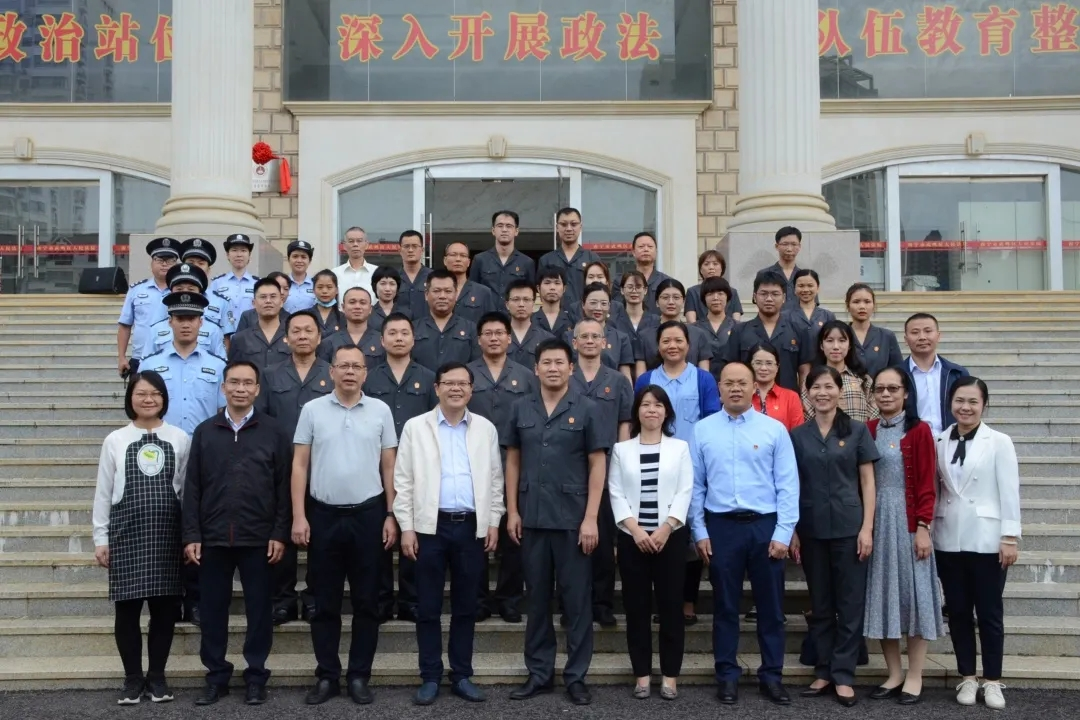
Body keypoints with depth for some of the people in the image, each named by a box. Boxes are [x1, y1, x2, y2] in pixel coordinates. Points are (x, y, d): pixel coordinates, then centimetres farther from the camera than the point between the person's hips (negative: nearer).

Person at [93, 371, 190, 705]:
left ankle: (157, 676, 19)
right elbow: (103, 492, 5)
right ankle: (133, 678, 16)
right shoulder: (115, 440, 3)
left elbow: (187, 489, 4)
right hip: (126, 532, 0)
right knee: (127, 608, 2)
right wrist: (101, 538, 3)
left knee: (164, 607, 5)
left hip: (167, 533, 0)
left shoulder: (180, 439, 3)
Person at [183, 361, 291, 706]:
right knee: (212, 609, 8)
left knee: (259, 609, 5)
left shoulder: (273, 432, 1)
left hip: (258, 538, -2)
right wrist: (191, 535, -1)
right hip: (213, 537, 2)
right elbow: (192, 487, 5)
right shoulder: (204, 431, 7)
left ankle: (256, 677, 18)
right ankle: (216, 676, 21)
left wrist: (280, 534, -6)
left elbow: (284, 486, -1)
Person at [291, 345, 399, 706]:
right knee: (325, 602, 7)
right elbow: (299, 465, 2)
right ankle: (327, 676, 18)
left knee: (366, 602, 6)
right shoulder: (312, 410, 2)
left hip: (368, 514, 0)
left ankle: (359, 676, 16)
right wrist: (299, 516, -5)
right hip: (323, 514, 0)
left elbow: (389, 467, 6)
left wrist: (391, 516, 0)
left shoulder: (380, 411, 3)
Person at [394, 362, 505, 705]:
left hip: (472, 526, 2)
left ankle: (462, 676, 19)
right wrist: (406, 526, -6)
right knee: (428, 607, 4)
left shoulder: (486, 428, 7)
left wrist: (493, 522, 4)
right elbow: (403, 480, 0)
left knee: (466, 606, 9)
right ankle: (430, 677, 14)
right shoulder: (416, 427, 1)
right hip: (431, 525, -2)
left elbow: (495, 479, 10)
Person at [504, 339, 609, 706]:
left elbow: (597, 465, -3)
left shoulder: (586, 409, -2)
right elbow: (513, 461, 9)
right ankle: (539, 673, 21)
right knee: (536, 597, 10)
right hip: (531, 518, 2)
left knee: (577, 598, 4)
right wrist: (512, 511, 2)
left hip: (573, 518, -2)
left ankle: (576, 676, 15)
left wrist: (591, 518, -9)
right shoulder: (521, 409, 6)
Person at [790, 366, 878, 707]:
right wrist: (791, 531, 1)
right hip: (812, 530, 2)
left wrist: (867, 528, -6)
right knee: (820, 604, 10)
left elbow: (867, 481, 1)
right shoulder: (797, 435, 5)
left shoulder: (857, 431, 1)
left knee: (850, 603, 2)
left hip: (849, 527, -2)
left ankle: (843, 675, 11)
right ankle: (823, 671, 19)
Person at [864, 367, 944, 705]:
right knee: (882, 595, 7)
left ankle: (915, 678, 10)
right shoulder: (867, 430, 7)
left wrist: (923, 527, -13)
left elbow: (926, 485, -8)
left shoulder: (919, 430, -5)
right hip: (875, 520, 4)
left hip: (908, 521, -4)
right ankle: (894, 674, 18)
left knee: (913, 593, 1)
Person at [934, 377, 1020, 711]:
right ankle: (967, 677, 20)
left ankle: (992, 680, 16)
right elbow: (933, 490, 5)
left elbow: (1009, 493, -6)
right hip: (949, 540, 3)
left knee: (989, 612, 5)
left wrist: (1010, 537, -10)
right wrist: (928, 531, 2)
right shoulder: (939, 442, 5)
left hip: (986, 540, -3)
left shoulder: (999, 442, -4)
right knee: (958, 611, 9)